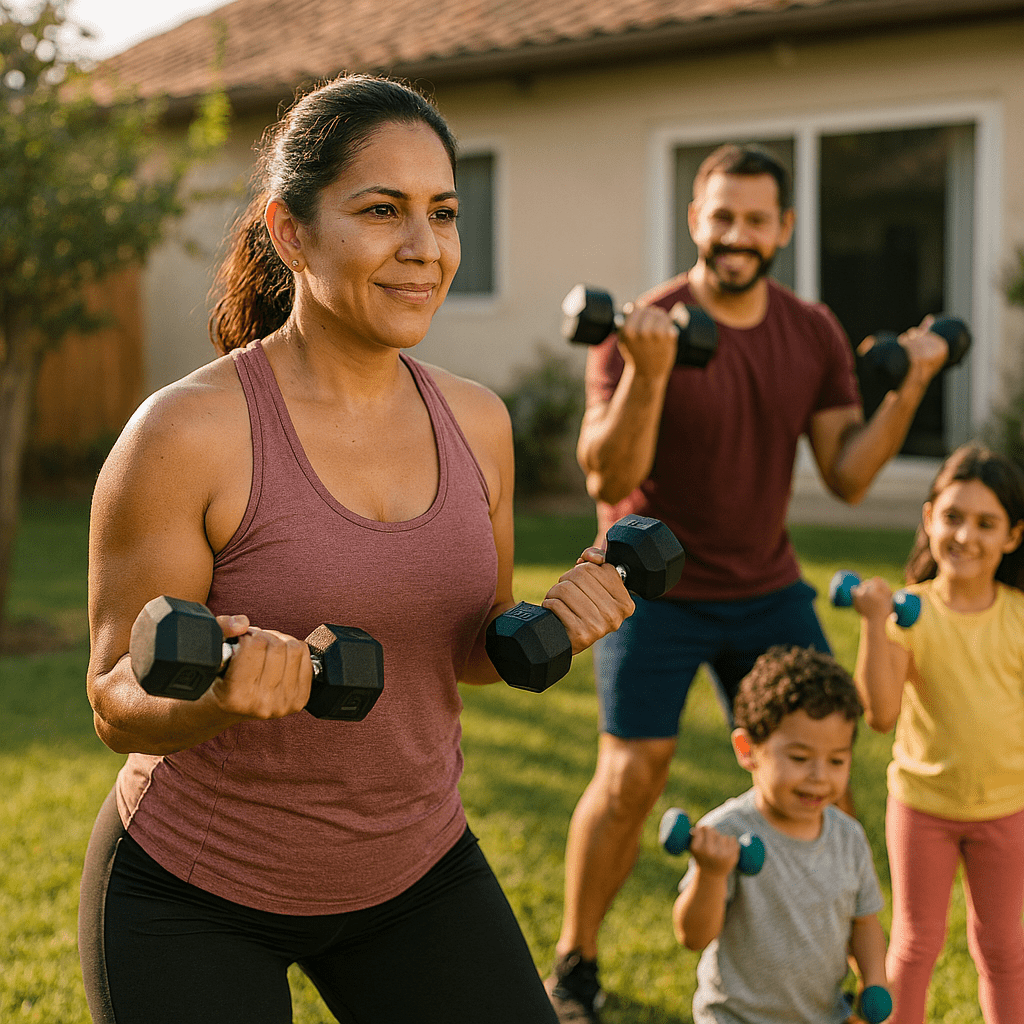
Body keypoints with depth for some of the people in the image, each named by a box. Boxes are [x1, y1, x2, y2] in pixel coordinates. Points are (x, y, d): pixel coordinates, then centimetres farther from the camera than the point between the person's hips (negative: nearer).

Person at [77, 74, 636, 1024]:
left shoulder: (476, 422, -4)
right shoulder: (185, 432, -21)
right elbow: (118, 704, -14)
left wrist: (549, 625, -13)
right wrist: (219, 695, -35)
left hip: (416, 865, 4)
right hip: (192, 891, -4)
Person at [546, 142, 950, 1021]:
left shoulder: (815, 336, 0)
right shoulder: (644, 329, -16)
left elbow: (847, 477, -1)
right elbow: (608, 481, -24)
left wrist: (907, 390, -13)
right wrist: (647, 374, -38)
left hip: (767, 587, 5)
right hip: (656, 587, -4)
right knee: (632, 775, -8)